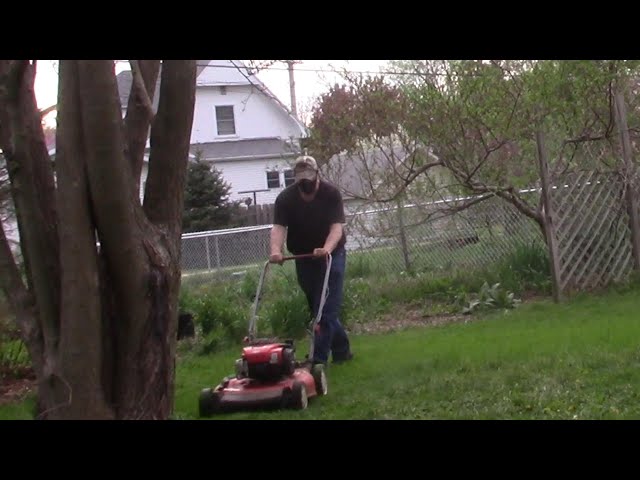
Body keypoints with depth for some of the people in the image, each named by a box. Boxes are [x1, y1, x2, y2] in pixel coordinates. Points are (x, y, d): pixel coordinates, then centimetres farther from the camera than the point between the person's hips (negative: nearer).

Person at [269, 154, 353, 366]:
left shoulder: (331, 193, -15)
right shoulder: (285, 198, -10)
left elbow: (337, 226, -25)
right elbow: (278, 227, -22)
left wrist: (327, 248, -44)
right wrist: (276, 250, -42)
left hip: (331, 255, -3)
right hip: (303, 258, 4)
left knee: (326, 309, -12)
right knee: (316, 307, 10)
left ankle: (319, 359, -14)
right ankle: (342, 350, 25)